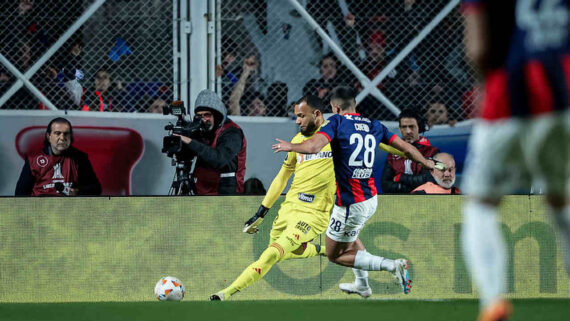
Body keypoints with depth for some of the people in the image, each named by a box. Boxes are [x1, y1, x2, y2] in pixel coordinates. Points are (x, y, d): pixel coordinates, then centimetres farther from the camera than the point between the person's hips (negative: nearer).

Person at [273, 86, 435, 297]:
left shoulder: (337, 122, -12)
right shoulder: (375, 126, 5)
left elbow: (313, 146, -27)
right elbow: (407, 148, 11)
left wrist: (290, 146, -8)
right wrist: (426, 163, 30)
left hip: (351, 205, -8)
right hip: (372, 199, 8)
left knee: (335, 255, 8)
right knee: (350, 235, 36)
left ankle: (393, 266, -8)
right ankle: (362, 285, 42)